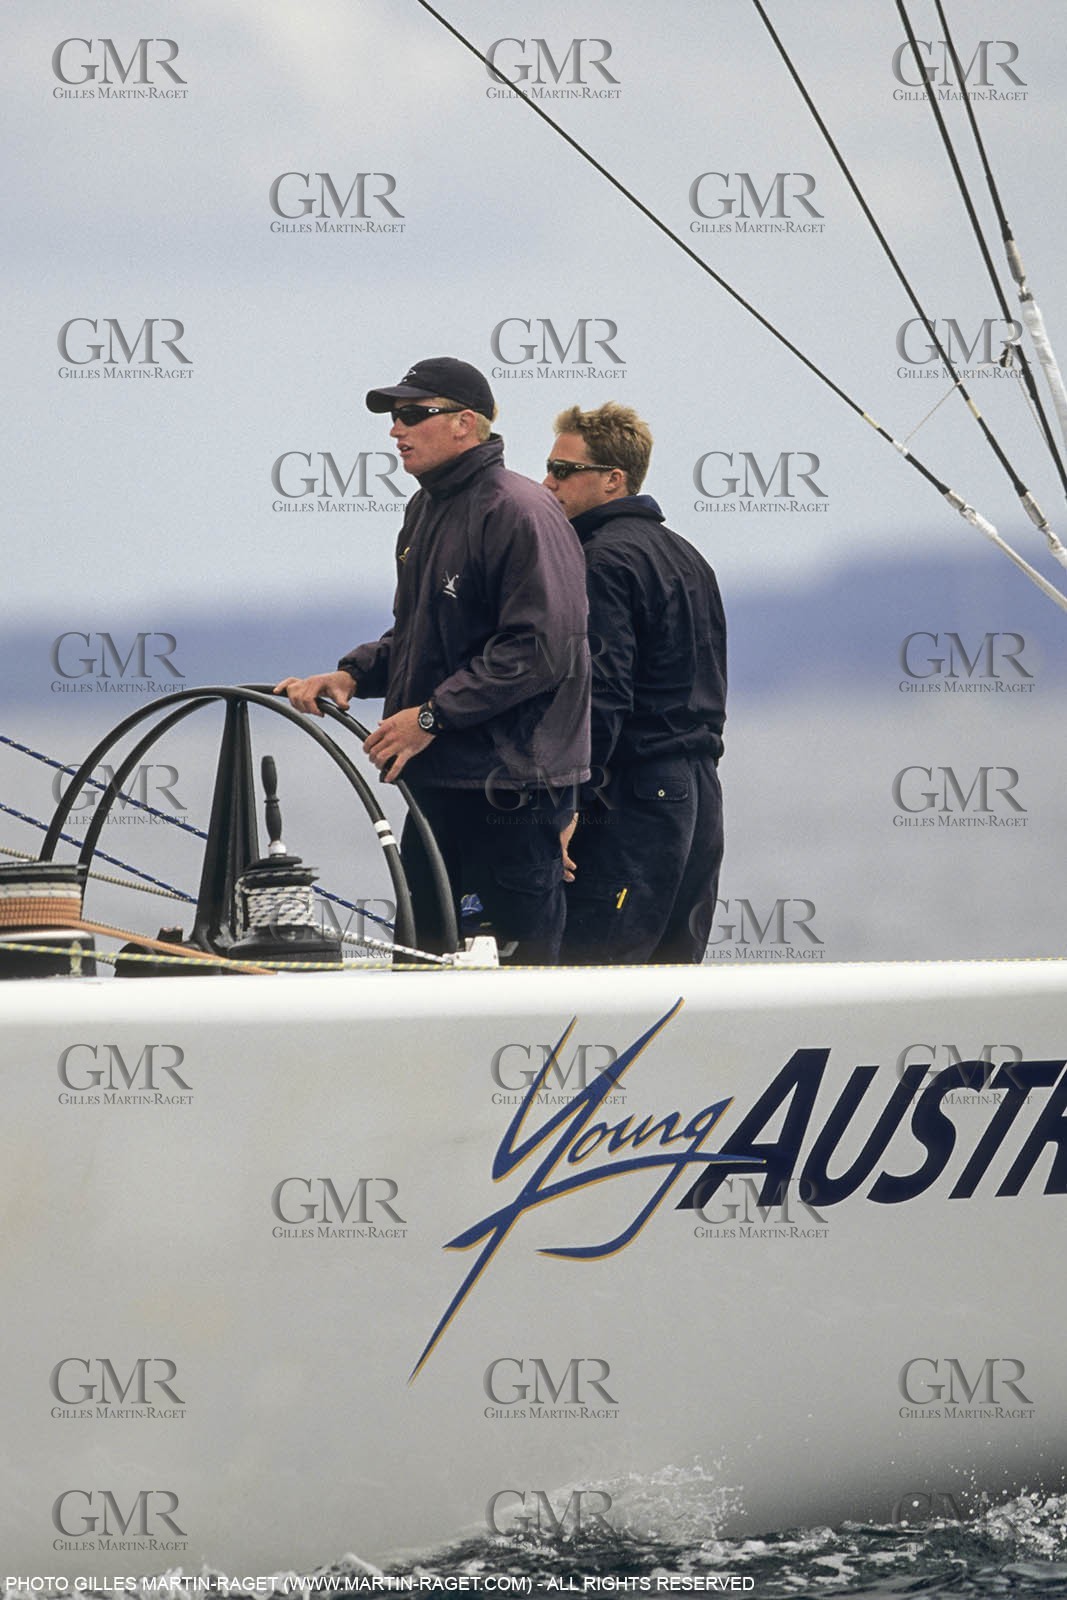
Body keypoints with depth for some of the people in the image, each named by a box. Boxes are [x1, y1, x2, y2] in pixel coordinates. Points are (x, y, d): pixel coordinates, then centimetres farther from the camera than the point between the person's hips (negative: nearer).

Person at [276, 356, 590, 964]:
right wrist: (352, 674, 7)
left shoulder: (518, 512, -14)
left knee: (526, 953, -5)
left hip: (511, 782, -10)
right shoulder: (427, 508, 16)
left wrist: (431, 716, -20)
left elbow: (540, 648, -22)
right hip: (437, 778, 10)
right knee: (418, 953, 11)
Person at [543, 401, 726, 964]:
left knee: (585, 970, -13)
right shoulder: (685, 555, 19)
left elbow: (601, 695, -19)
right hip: (699, 797, 10)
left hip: (633, 803, -10)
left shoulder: (605, 560, -11)